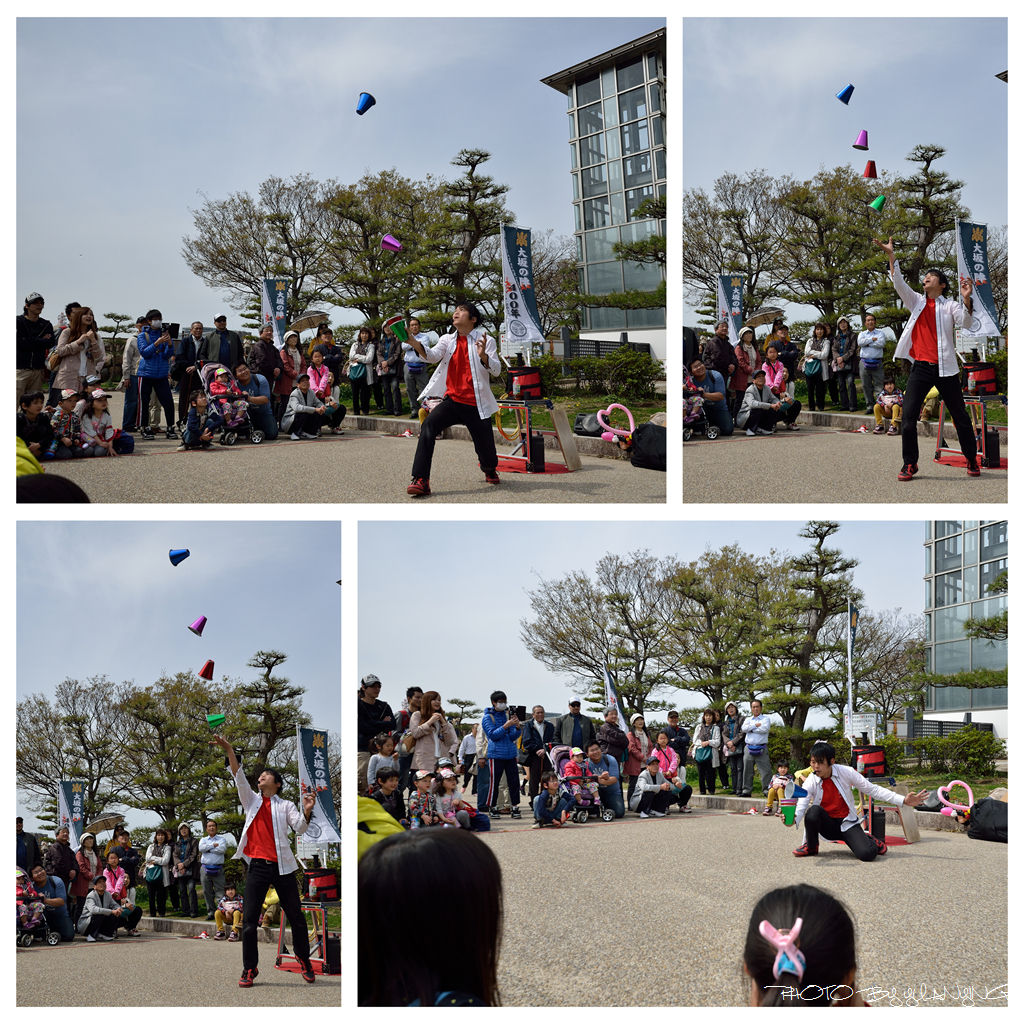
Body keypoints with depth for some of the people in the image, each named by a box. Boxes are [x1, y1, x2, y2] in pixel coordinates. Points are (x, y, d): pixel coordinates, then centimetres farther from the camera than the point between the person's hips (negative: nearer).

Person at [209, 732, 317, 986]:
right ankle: (249, 969, 2)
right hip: (257, 866, 1)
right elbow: (239, 778, 3)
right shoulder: (251, 801, 15)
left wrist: (307, 811, -23)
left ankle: (304, 960, 18)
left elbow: (300, 828, -2)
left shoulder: (286, 806, 10)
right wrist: (229, 751, -10)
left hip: (282, 866, -1)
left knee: (296, 917, 3)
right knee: (249, 921, -4)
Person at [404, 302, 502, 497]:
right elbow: (432, 356, -9)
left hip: (476, 405, -2)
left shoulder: (485, 341, 0)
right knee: (428, 426, -26)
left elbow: (496, 371, -10)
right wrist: (414, 343, -28)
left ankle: (490, 471, 44)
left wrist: (483, 356, -31)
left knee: (486, 454, 4)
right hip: (452, 400, 2)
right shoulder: (448, 340, 10)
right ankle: (421, 481, -29)